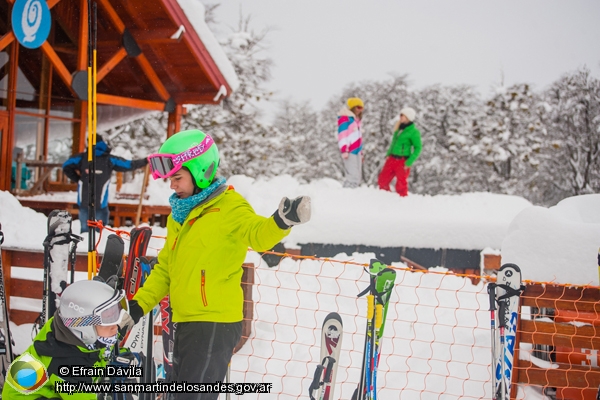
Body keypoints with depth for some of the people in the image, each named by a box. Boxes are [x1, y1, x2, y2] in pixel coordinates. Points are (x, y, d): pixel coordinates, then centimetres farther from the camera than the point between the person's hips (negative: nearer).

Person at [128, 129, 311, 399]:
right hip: (186, 324, 9)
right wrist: (139, 304, 13)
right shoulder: (180, 214, 15)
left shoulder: (228, 206, -10)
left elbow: (257, 235, -27)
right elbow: (165, 267, 22)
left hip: (216, 324, -9)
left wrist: (281, 222, -48)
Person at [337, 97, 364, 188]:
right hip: (349, 152, -9)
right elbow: (342, 134, -15)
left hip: (356, 151, 10)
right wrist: (344, 150, -22)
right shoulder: (344, 118, -6)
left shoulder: (356, 119, 22)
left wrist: (360, 151, 23)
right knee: (353, 176, -16)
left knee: (357, 177, 6)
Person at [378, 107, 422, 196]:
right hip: (391, 159, 7)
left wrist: (409, 162, -15)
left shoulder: (414, 132, -10)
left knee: (401, 185, 0)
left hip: (402, 161, -7)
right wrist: (388, 154, 11)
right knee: (382, 180, 9)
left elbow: (418, 148, -10)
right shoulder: (399, 128, 11)